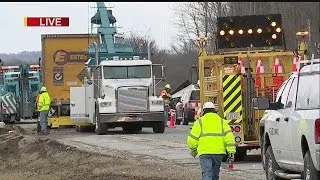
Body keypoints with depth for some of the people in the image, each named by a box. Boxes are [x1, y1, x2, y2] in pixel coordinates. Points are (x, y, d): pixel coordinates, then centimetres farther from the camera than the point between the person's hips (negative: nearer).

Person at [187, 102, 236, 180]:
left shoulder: (200, 122, 4)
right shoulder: (221, 121, 11)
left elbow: (192, 139, 3)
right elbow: (229, 137, -2)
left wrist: (193, 150, 21)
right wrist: (231, 152, -5)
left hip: (205, 152, -3)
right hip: (219, 152, 3)